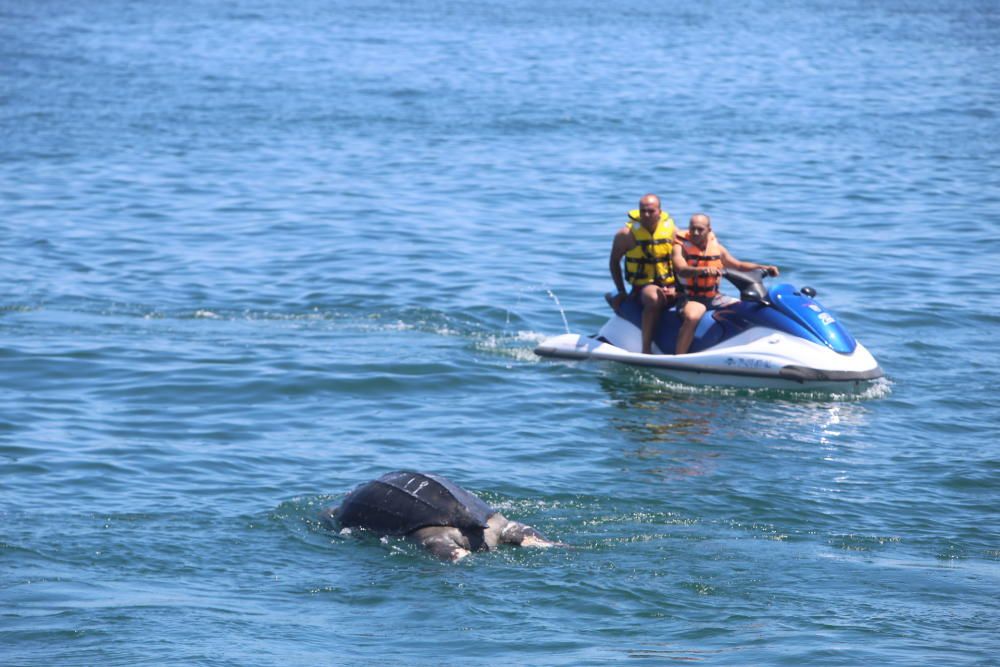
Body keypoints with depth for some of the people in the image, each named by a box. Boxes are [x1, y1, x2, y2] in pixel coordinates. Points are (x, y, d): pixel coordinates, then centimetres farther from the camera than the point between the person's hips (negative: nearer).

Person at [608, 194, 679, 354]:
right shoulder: (627, 234, -4)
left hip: (670, 286, 4)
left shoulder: (671, 228, 3)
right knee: (654, 298, -38)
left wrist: (677, 287, -4)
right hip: (642, 285, -4)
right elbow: (614, 262, 4)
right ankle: (646, 349, -37)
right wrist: (621, 292, -1)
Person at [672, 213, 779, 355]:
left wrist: (763, 267, 3)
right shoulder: (681, 247, -8)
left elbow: (738, 265, 18)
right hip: (690, 298, -6)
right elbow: (681, 269, -27)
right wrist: (704, 270, -46)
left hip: (714, 297, 6)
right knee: (692, 316, -39)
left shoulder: (716, 247, 10)